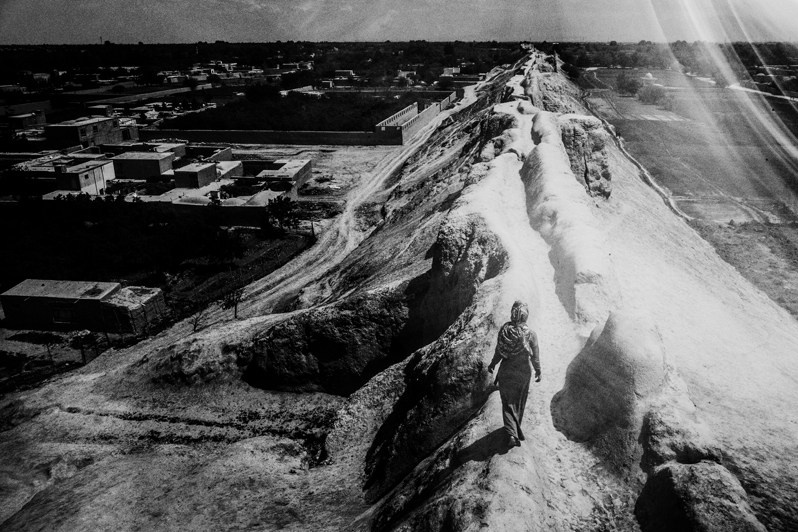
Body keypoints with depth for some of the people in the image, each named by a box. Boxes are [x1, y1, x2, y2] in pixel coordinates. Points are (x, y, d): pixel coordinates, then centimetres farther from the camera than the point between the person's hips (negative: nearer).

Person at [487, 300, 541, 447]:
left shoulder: (503, 330, -10)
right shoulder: (530, 334, -14)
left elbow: (498, 351, -5)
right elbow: (535, 357, -7)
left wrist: (492, 365, 12)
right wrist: (538, 371, 10)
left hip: (505, 372, 1)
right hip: (523, 373, 0)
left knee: (508, 404, 10)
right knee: (519, 403, 21)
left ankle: (511, 434, -4)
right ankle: (517, 429, 39)